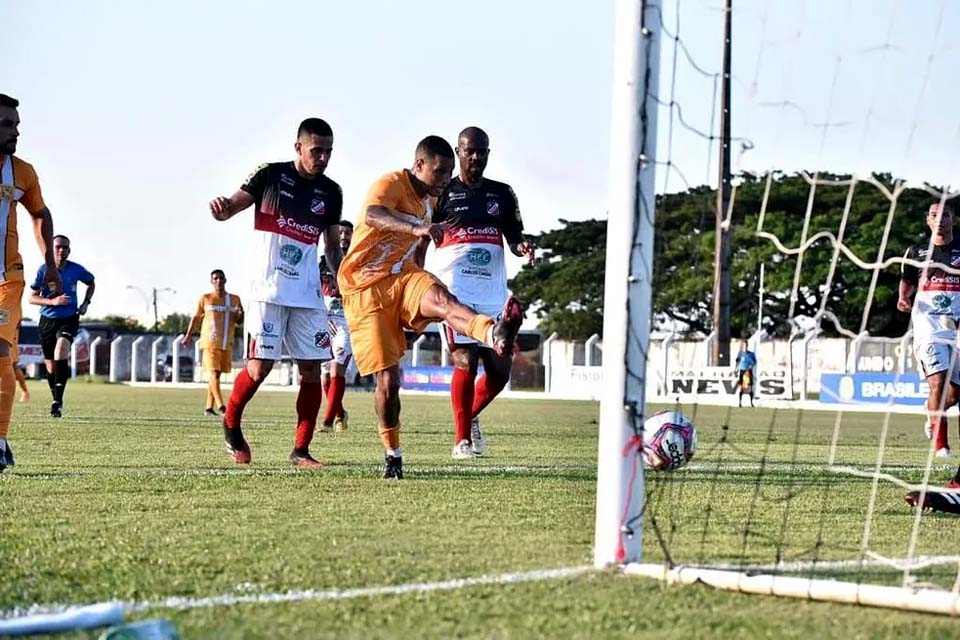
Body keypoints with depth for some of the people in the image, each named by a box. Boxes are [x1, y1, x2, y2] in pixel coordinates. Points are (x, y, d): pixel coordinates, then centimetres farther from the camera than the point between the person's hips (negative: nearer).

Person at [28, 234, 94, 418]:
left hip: (69, 319, -2)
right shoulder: (43, 270, -5)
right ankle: (57, 401, 29)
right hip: (47, 320, 2)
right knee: (51, 366, 7)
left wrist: (86, 303, 3)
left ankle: (57, 401, -31)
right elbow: (32, 298, -3)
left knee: (61, 348, -29)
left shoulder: (76, 270, -3)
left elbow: (91, 283, 19)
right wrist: (53, 301, -19)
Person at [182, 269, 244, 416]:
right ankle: (221, 407, -22)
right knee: (214, 374, -14)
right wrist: (188, 336, 11)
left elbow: (239, 321, 15)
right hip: (210, 342, -3)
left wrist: (240, 315, -8)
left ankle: (209, 407, 12)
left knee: (216, 374, 6)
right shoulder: (205, 298, 5)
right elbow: (196, 317, 13)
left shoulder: (234, 299, 11)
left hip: (227, 343, 3)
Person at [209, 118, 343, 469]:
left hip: (308, 293, 4)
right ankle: (231, 424, 19)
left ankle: (301, 450, 5)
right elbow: (229, 209, -8)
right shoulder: (272, 175, -4)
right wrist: (221, 207, -33)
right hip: (269, 290, -4)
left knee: (312, 369, -2)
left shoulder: (331, 192, 8)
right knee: (260, 366, -8)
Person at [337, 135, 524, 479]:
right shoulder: (391, 184, -12)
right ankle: (392, 454, 12)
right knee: (388, 378, -8)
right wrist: (416, 227, -54)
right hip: (365, 288, -4)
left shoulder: (430, 199, 14)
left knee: (439, 298, -32)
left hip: (403, 277, 5)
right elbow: (372, 215, -36)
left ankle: (494, 334, -64)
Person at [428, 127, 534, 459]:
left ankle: (470, 416, 29)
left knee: (500, 369, 2)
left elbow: (514, 237, 14)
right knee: (466, 361, -13)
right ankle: (462, 438, 1)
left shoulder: (502, 194, 14)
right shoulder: (442, 193, 4)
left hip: (493, 293, 4)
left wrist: (522, 246, -10)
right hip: (454, 291, -4)